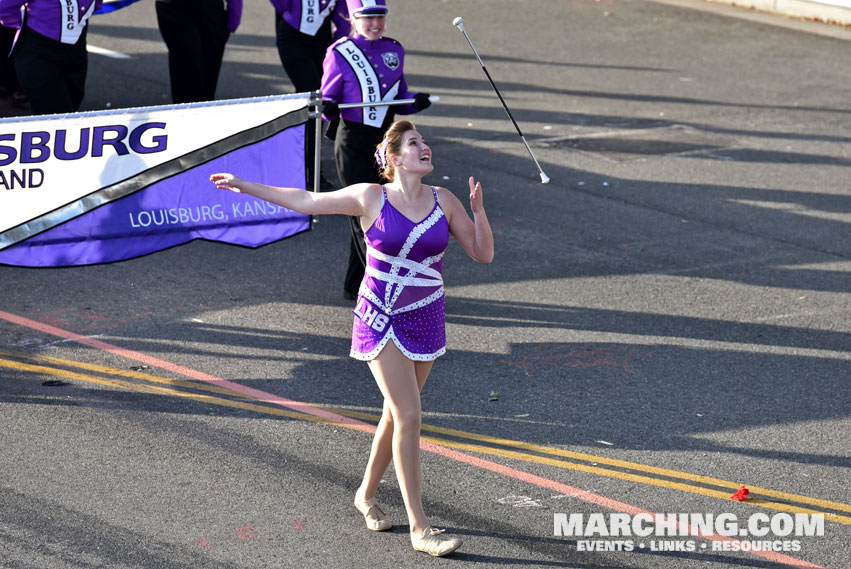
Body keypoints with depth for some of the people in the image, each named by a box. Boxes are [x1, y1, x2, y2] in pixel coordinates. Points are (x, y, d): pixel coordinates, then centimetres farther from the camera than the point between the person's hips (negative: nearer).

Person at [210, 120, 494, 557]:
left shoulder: (443, 201, 1)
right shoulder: (370, 198, -7)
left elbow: (483, 254, 3)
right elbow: (307, 201, 4)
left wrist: (478, 209, -14)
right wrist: (246, 187, 7)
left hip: (426, 323, 4)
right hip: (380, 320, -4)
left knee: (396, 414, 13)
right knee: (408, 415, -12)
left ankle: (367, 494, 37)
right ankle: (419, 528, -10)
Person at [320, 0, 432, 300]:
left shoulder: (394, 50, 9)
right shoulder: (340, 53, -7)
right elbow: (329, 98, -3)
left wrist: (415, 101, -6)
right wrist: (327, 108, -26)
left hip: (385, 139, 6)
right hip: (353, 143, -6)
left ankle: (355, 286, 22)